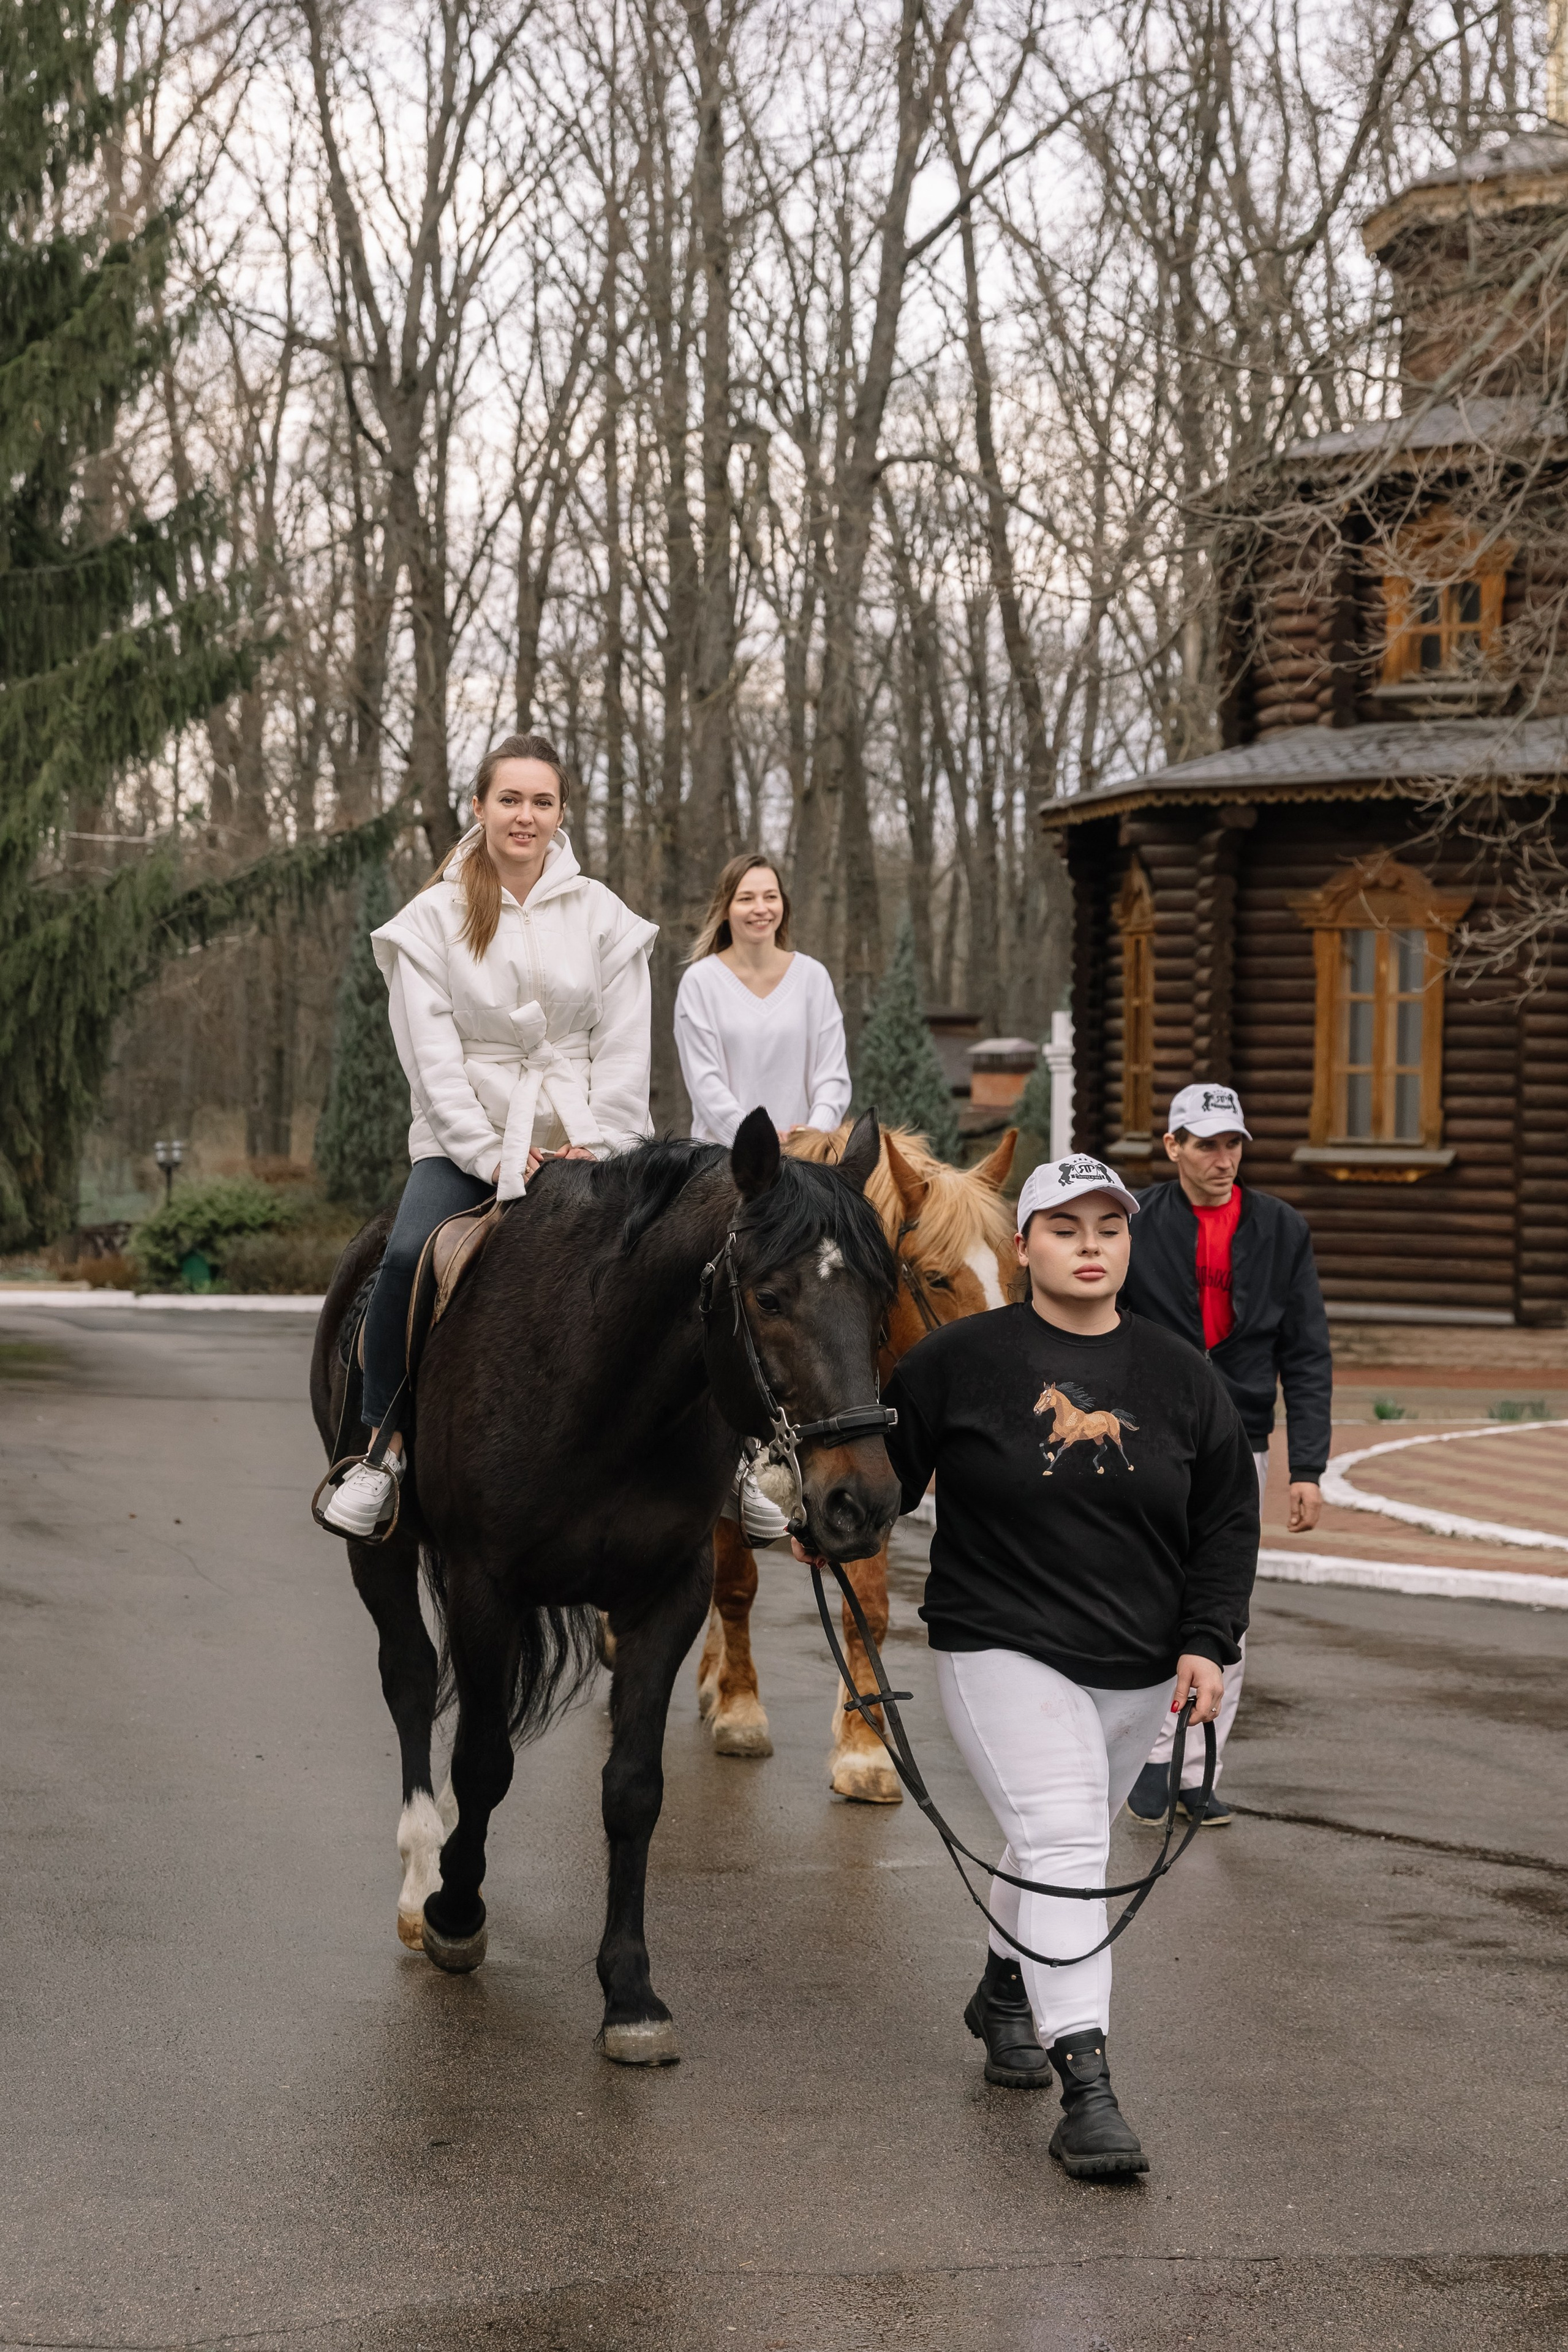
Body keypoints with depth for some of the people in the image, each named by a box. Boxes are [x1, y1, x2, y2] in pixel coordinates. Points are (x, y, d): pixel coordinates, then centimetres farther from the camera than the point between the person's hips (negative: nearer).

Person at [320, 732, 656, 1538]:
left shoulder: (602, 916, 8)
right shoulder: (435, 918, 3)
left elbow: (623, 1046, 4)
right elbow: (431, 1053, -5)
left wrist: (597, 1145, -9)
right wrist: (491, 1154, -14)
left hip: (583, 1139, 1)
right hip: (466, 1137, -1)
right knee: (409, 1257, -30)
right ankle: (382, 1448, -16)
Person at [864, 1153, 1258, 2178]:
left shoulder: (1181, 1374, 3)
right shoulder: (961, 1359, -5)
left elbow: (1229, 1519, 6)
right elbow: (885, 1466, 5)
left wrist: (1207, 1643, -2)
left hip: (1139, 1668, 4)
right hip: (1003, 1649, -4)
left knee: (1069, 1841, 20)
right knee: (1062, 1843, -17)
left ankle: (1009, 1989, 47)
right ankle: (1088, 2089, -21)